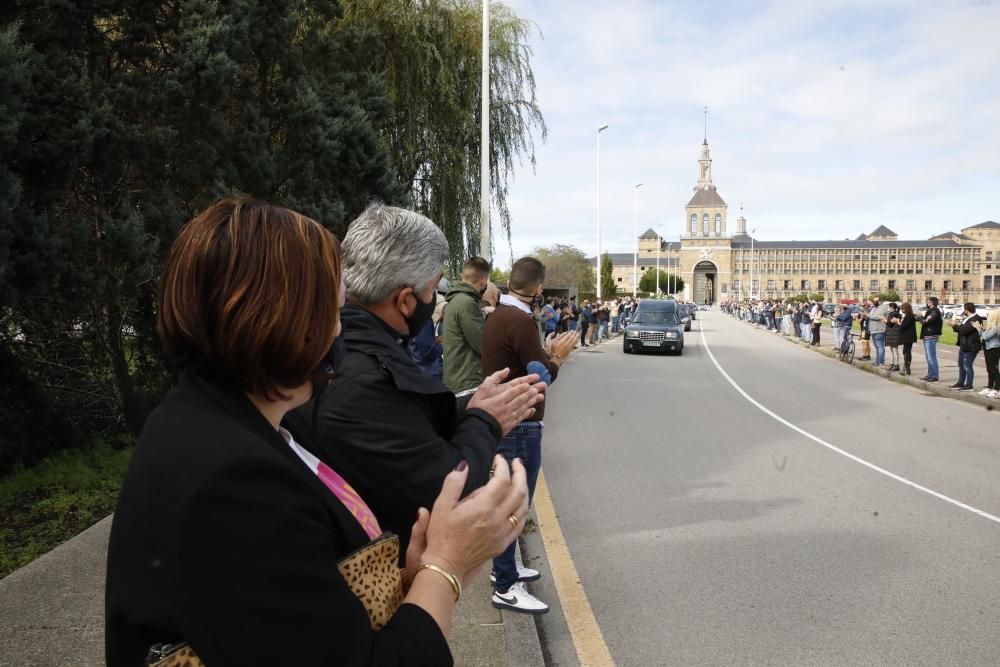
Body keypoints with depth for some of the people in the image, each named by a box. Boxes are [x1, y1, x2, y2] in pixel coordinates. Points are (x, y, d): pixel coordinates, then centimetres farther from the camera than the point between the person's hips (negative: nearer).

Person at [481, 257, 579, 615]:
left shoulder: (497, 316, 9)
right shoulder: (519, 321, -21)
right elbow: (543, 375, -17)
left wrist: (547, 352, 9)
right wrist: (557, 356, 0)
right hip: (519, 425, -10)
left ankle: (504, 568, 33)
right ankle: (506, 588, 7)